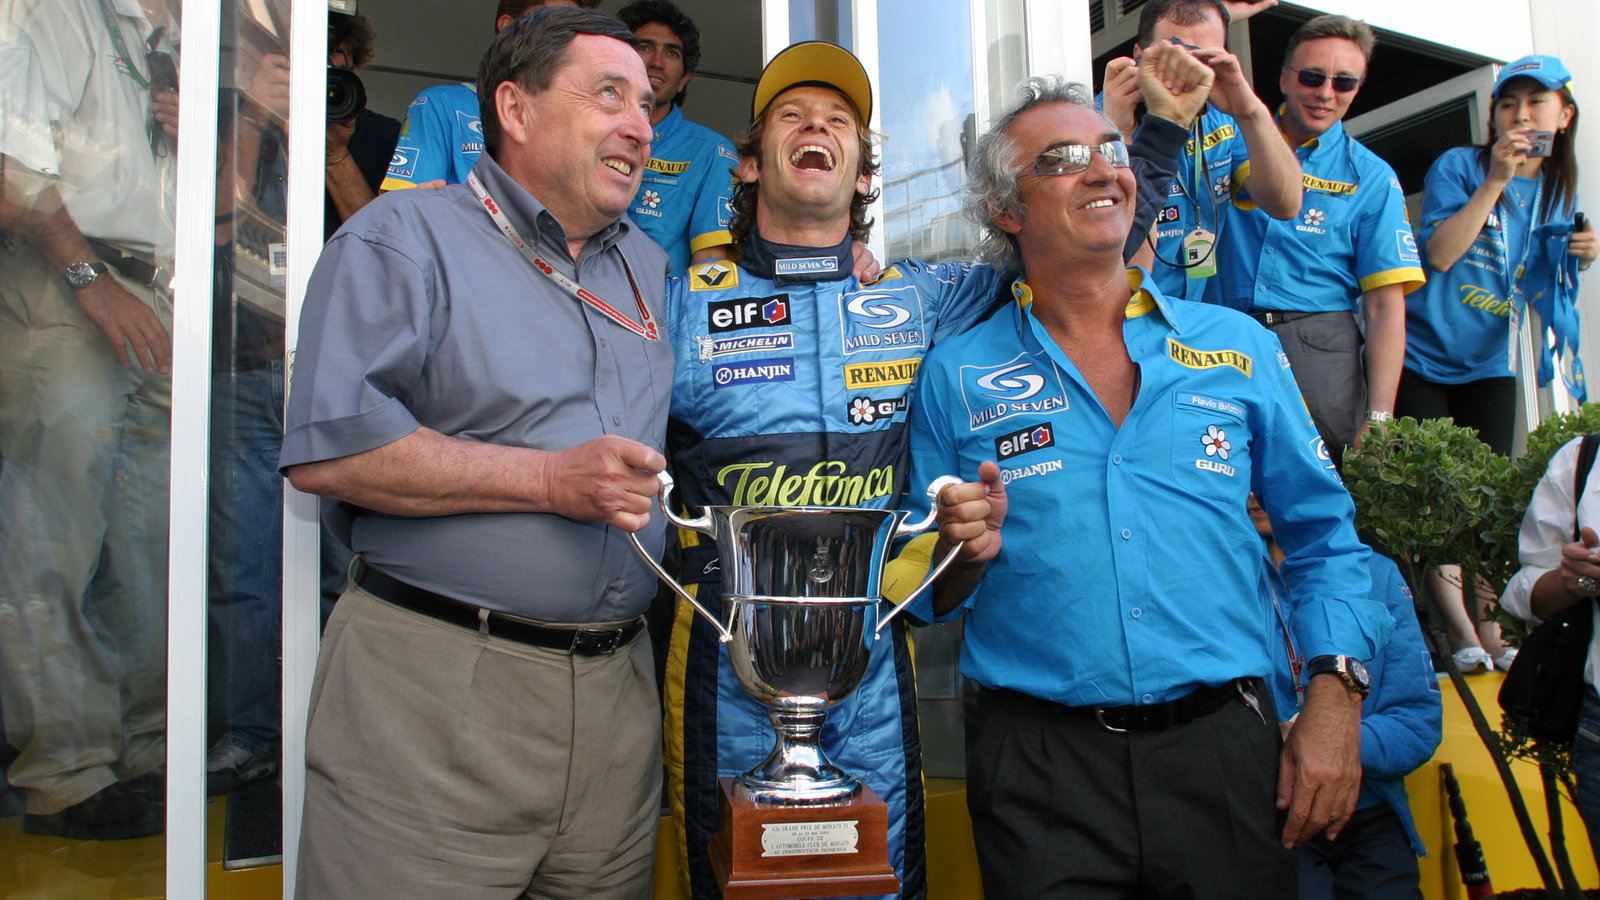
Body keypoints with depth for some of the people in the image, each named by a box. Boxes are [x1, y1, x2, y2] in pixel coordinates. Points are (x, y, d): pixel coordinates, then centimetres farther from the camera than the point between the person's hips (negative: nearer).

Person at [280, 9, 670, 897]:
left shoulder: (648, 266, 18)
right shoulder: (406, 238, -3)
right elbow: (326, 447, -14)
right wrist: (548, 480, -17)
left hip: (614, 687, 6)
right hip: (434, 694, -6)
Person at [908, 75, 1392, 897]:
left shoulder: (1238, 346, 6)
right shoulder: (957, 376, 2)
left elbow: (1323, 535, 9)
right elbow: (927, 597, 7)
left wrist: (1335, 693, -2)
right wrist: (966, 554, -15)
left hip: (1226, 745, 2)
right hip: (1039, 766, -2)